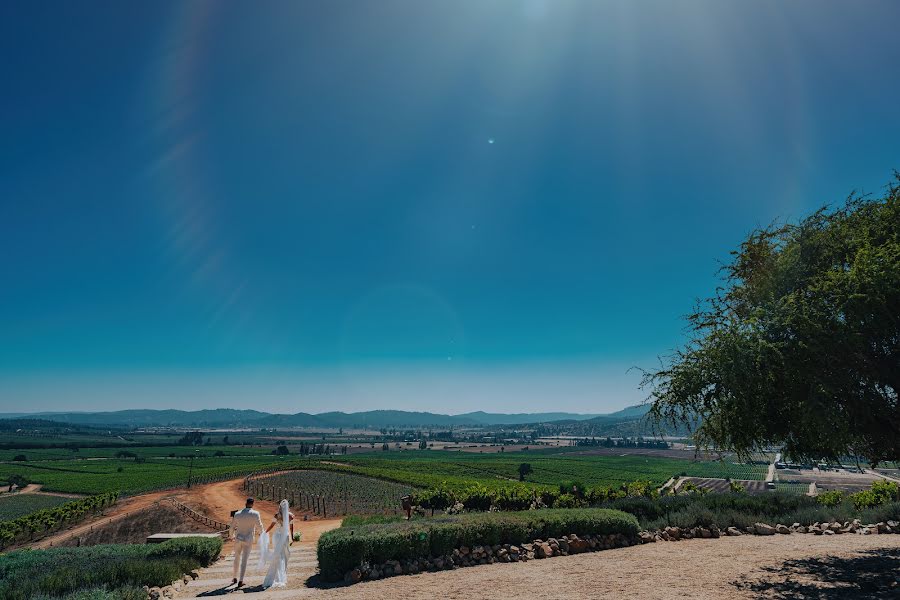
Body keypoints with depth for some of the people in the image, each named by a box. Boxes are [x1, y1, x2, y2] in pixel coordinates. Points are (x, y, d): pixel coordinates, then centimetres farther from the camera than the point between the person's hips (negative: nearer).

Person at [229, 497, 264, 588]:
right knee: (244, 560, 3)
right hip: (248, 540, -3)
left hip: (238, 538, 3)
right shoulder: (255, 514, -13)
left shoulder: (237, 514, -3)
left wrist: (232, 536, 27)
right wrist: (262, 533, 18)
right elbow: (259, 526, -4)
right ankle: (240, 581, 0)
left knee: (237, 558, 21)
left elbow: (232, 527, 6)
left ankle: (234, 577, 31)